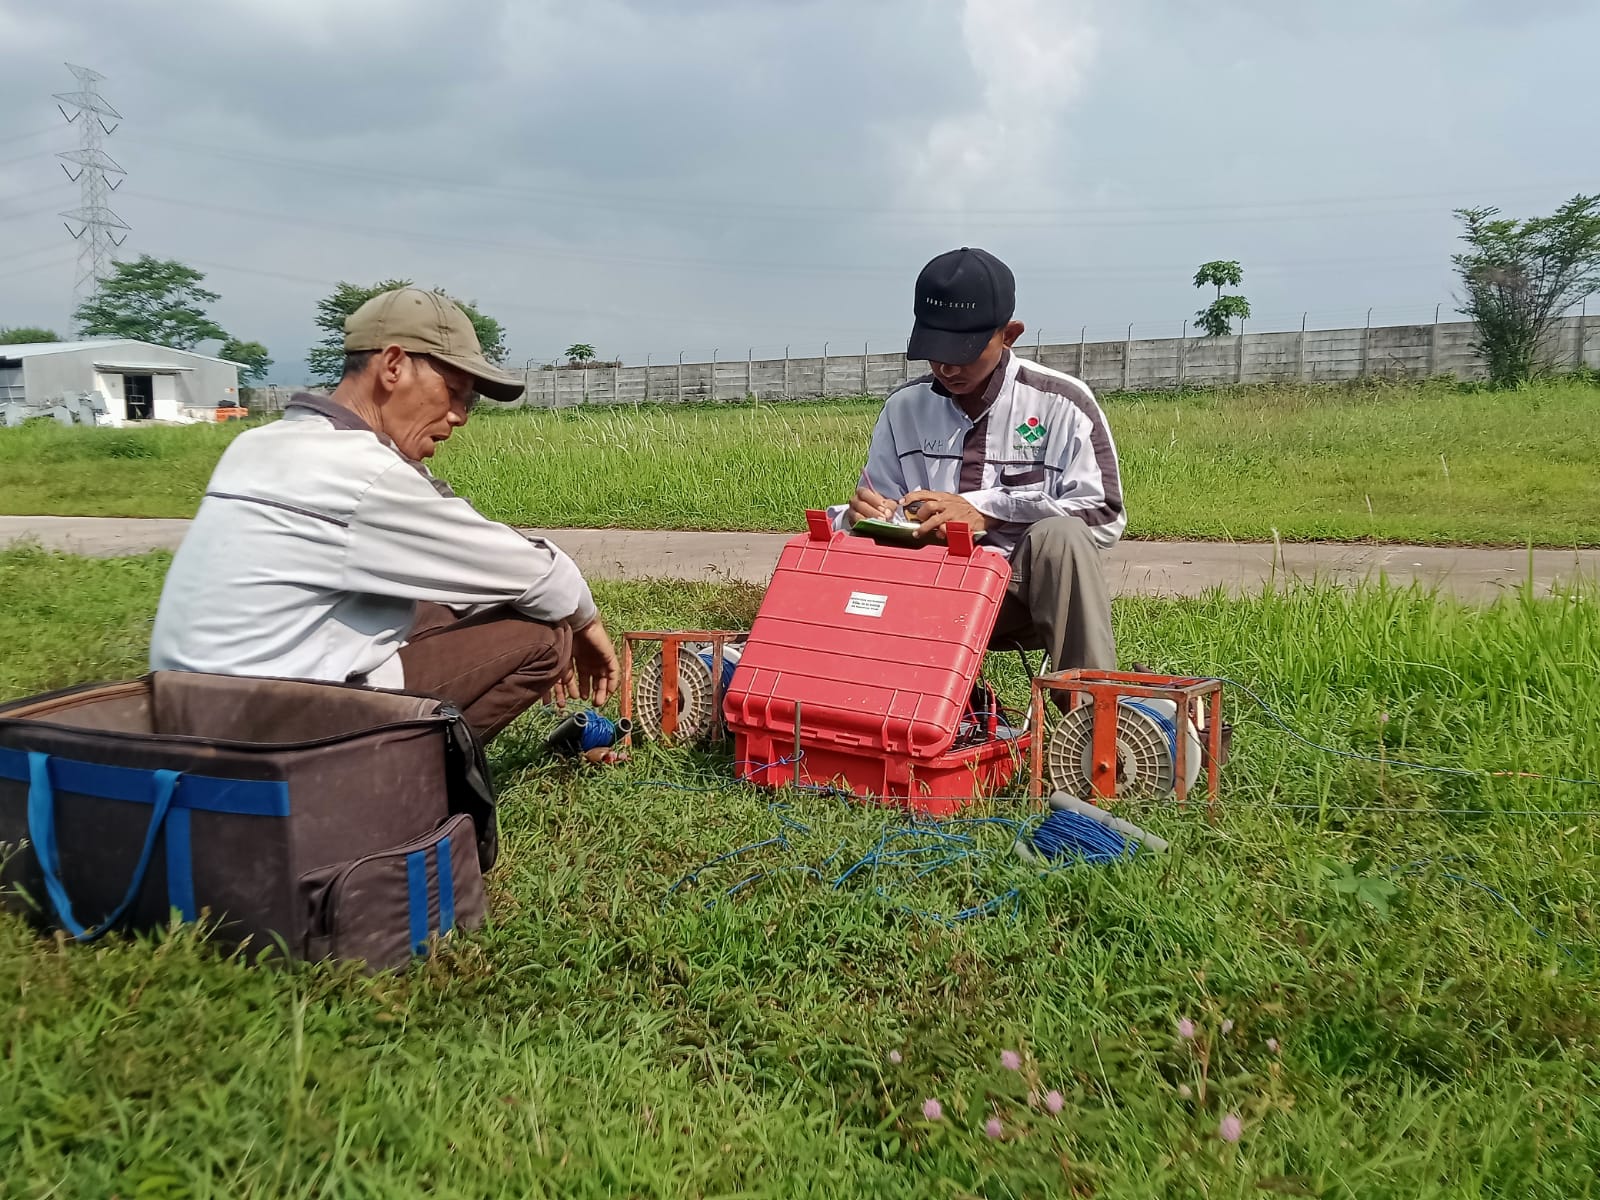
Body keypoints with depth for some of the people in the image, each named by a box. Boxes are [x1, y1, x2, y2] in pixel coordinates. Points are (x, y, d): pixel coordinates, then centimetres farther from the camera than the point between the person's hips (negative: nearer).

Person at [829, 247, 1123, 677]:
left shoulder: (1062, 403, -5)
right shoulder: (904, 407, 7)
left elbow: (1104, 515, -12)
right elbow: (882, 509, 10)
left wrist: (984, 512, -23)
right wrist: (862, 515, -17)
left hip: (1029, 589, -3)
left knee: (1060, 537, -36)